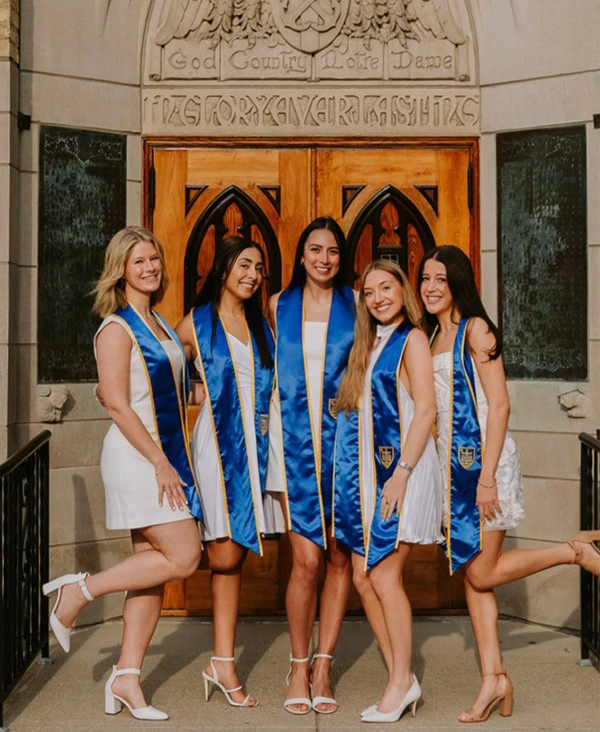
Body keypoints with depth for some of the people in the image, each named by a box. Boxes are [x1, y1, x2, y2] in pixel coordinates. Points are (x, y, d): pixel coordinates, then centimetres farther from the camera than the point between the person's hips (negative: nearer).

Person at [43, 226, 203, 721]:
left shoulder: (161, 324, 16)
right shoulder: (117, 328, -9)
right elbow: (117, 403, -16)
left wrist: (176, 459, 14)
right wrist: (160, 462, -17)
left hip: (167, 456, 8)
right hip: (137, 457, -8)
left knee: (153, 569, 7)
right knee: (182, 557, -12)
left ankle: (127, 678, 13)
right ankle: (79, 591, 2)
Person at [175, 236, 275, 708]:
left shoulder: (261, 325, 14)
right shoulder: (196, 324, 2)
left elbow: (272, 385, 20)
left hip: (254, 444, 4)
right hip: (216, 441, -4)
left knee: (233, 557, 6)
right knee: (224, 555, -10)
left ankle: (223, 664, 12)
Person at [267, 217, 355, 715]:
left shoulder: (355, 304, 7)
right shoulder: (279, 305, 11)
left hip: (342, 439, 0)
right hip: (294, 439, 0)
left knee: (340, 557, 3)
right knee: (306, 559, -6)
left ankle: (322, 666, 16)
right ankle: (298, 666, 12)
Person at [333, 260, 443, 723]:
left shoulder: (412, 339, -4)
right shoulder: (368, 343, 18)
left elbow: (426, 411, -12)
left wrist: (402, 472, -19)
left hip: (403, 468, -7)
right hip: (369, 469, 7)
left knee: (384, 576, -6)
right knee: (363, 576, 5)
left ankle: (402, 683, 7)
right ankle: (401, 678, 16)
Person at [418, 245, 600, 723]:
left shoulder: (475, 329, -9)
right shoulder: (432, 336, 14)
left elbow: (499, 405, -15)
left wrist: (487, 476, -20)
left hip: (483, 459, -7)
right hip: (453, 464, 7)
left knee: (482, 573, -4)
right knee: (471, 574, 5)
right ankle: (494, 678, 11)